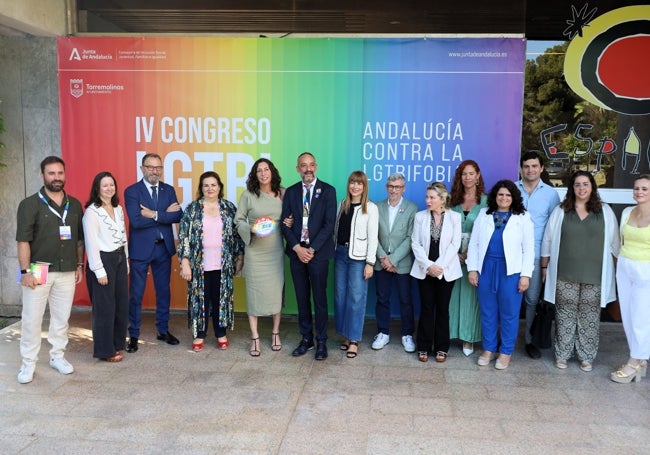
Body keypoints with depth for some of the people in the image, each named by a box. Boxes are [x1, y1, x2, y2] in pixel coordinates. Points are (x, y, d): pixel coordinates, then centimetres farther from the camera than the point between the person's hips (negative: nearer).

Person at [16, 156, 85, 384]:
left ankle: (57, 356, 25)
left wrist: (80, 265, 10)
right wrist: (25, 271, -13)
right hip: (38, 270, -3)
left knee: (61, 317, 11)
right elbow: (23, 240, -8)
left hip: (67, 271, 4)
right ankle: (28, 363, 14)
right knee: (32, 319, 2)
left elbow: (80, 239, 12)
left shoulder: (75, 205, 8)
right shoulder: (30, 204, -5)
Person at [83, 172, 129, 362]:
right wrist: (99, 270, -15)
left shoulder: (118, 209, 11)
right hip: (103, 260, -7)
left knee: (122, 304, 12)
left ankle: (117, 343, 27)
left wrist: (126, 261, 14)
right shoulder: (92, 211, -11)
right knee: (105, 307, 2)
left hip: (119, 259, 7)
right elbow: (91, 243, -14)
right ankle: (105, 350, 14)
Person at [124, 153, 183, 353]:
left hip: (164, 247, 4)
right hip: (141, 248, -4)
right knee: (136, 294, 5)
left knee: (164, 291, 13)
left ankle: (163, 330, 28)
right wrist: (165, 214, -16)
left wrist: (154, 214, -18)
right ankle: (134, 335, 17)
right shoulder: (131, 191, -6)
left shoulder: (169, 190, 6)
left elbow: (178, 215, -8)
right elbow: (136, 220, -19)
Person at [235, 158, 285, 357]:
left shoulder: (283, 194, 2)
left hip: (276, 250, 2)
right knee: (254, 291, 3)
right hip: (255, 251, -1)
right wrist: (251, 229, -15)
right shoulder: (248, 195, -2)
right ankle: (255, 338, 13)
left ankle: (275, 333, 24)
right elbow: (238, 220, 2)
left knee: (276, 290, 7)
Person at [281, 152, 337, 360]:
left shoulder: (328, 190, -1)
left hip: (318, 251, -3)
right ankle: (306, 339, 22)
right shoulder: (290, 192, 8)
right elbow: (285, 223, 4)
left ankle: (321, 341, 14)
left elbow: (329, 224, -7)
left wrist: (312, 249, -12)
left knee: (319, 298, 3)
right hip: (296, 251, 3)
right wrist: (297, 248, -9)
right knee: (302, 298, 10)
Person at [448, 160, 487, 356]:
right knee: (453, 295, 5)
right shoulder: (454, 200, 7)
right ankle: (450, 333, 14)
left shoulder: (486, 201, -2)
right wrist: (455, 253, -7)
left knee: (470, 295, 3)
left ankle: (469, 338, 12)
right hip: (455, 255, 2)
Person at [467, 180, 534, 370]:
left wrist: (526, 275, -7)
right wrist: (472, 268, 0)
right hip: (486, 268, 2)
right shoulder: (483, 214, 7)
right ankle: (488, 349, 24)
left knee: (509, 313, 6)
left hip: (511, 271, -2)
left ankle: (506, 352, 19)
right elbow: (474, 243, 6)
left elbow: (529, 248, -1)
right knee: (487, 312, 11)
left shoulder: (523, 217, 1)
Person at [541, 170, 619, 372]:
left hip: (594, 275, 1)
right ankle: (562, 353, 18)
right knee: (565, 315, 6)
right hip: (565, 274, 0)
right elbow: (548, 240, 5)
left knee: (589, 316, 6)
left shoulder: (605, 211, 5)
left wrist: (613, 269, 7)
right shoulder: (560, 211, 3)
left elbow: (614, 242, 9)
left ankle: (586, 356, 19)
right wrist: (545, 267, 4)